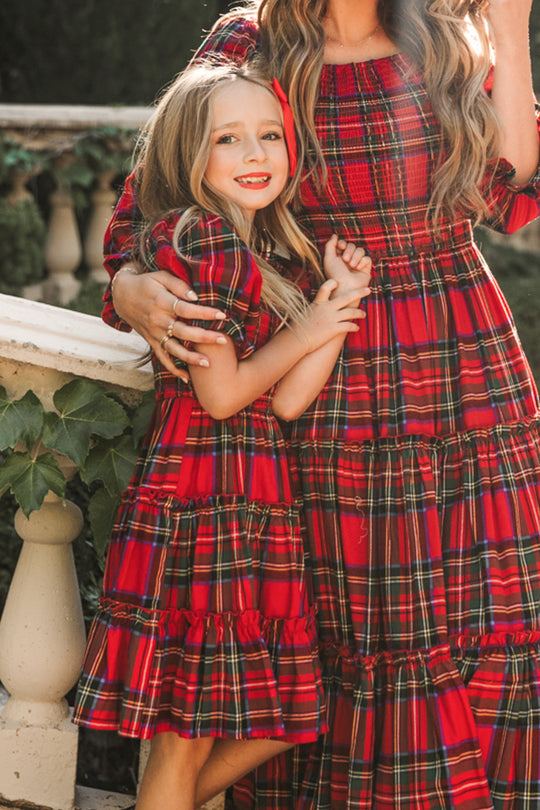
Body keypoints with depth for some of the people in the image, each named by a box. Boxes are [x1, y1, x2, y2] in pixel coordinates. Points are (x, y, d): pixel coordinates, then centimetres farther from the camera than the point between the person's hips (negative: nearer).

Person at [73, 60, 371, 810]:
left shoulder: (255, 257, 18)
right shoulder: (198, 239, -10)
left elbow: (287, 399, 5)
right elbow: (220, 393, -12)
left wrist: (339, 298, 0)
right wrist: (307, 331, 0)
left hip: (258, 513, 9)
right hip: (205, 503, -9)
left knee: (277, 724, 13)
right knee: (189, 739, 0)